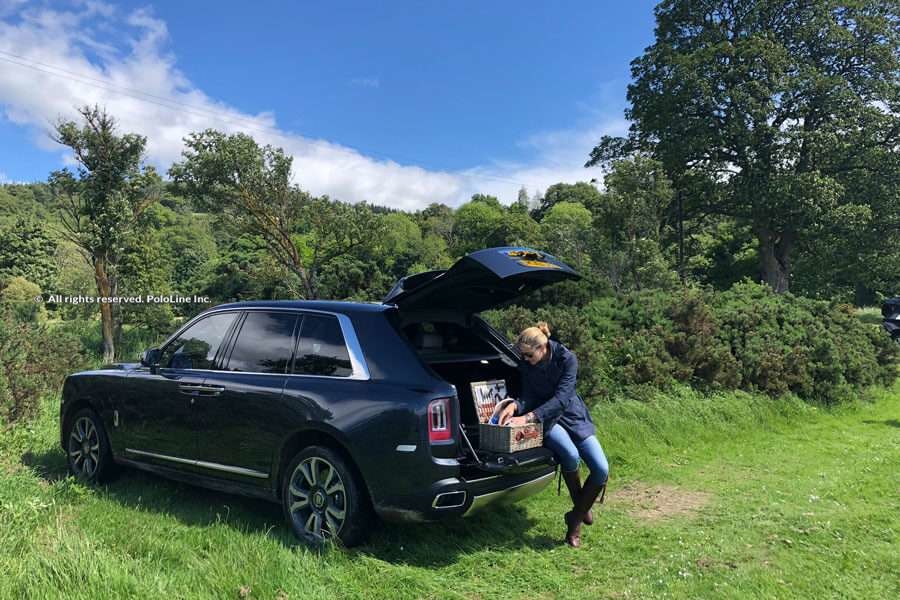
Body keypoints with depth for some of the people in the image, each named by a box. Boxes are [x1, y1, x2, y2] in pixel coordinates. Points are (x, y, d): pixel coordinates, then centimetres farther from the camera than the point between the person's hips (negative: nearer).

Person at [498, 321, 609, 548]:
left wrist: (528, 417, -37)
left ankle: (575, 520, 8)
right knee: (570, 454, -31)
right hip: (545, 419, 0)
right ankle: (580, 508, -3)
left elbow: (561, 398, -27)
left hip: (572, 415, 1)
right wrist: (515, 405, -31)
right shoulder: (525, 364, -11)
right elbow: (528, 396, -7)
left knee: (601, 470, -12)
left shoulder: (567, 359, -19)